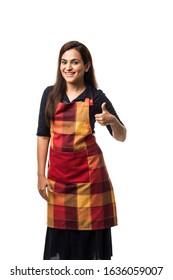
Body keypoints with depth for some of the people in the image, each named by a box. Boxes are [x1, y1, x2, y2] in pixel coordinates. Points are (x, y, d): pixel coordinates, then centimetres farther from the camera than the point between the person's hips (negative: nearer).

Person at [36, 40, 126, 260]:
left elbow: (121, 137, -5)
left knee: (89, 228, 1)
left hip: (88, 170, -3)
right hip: (58, 171, 3)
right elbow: (43, 135, 6)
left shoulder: (96, 97, -4)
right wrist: (41, 174, 3)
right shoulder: (50, 94, 3)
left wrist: (112, 121, -27)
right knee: (59, 229, 7)